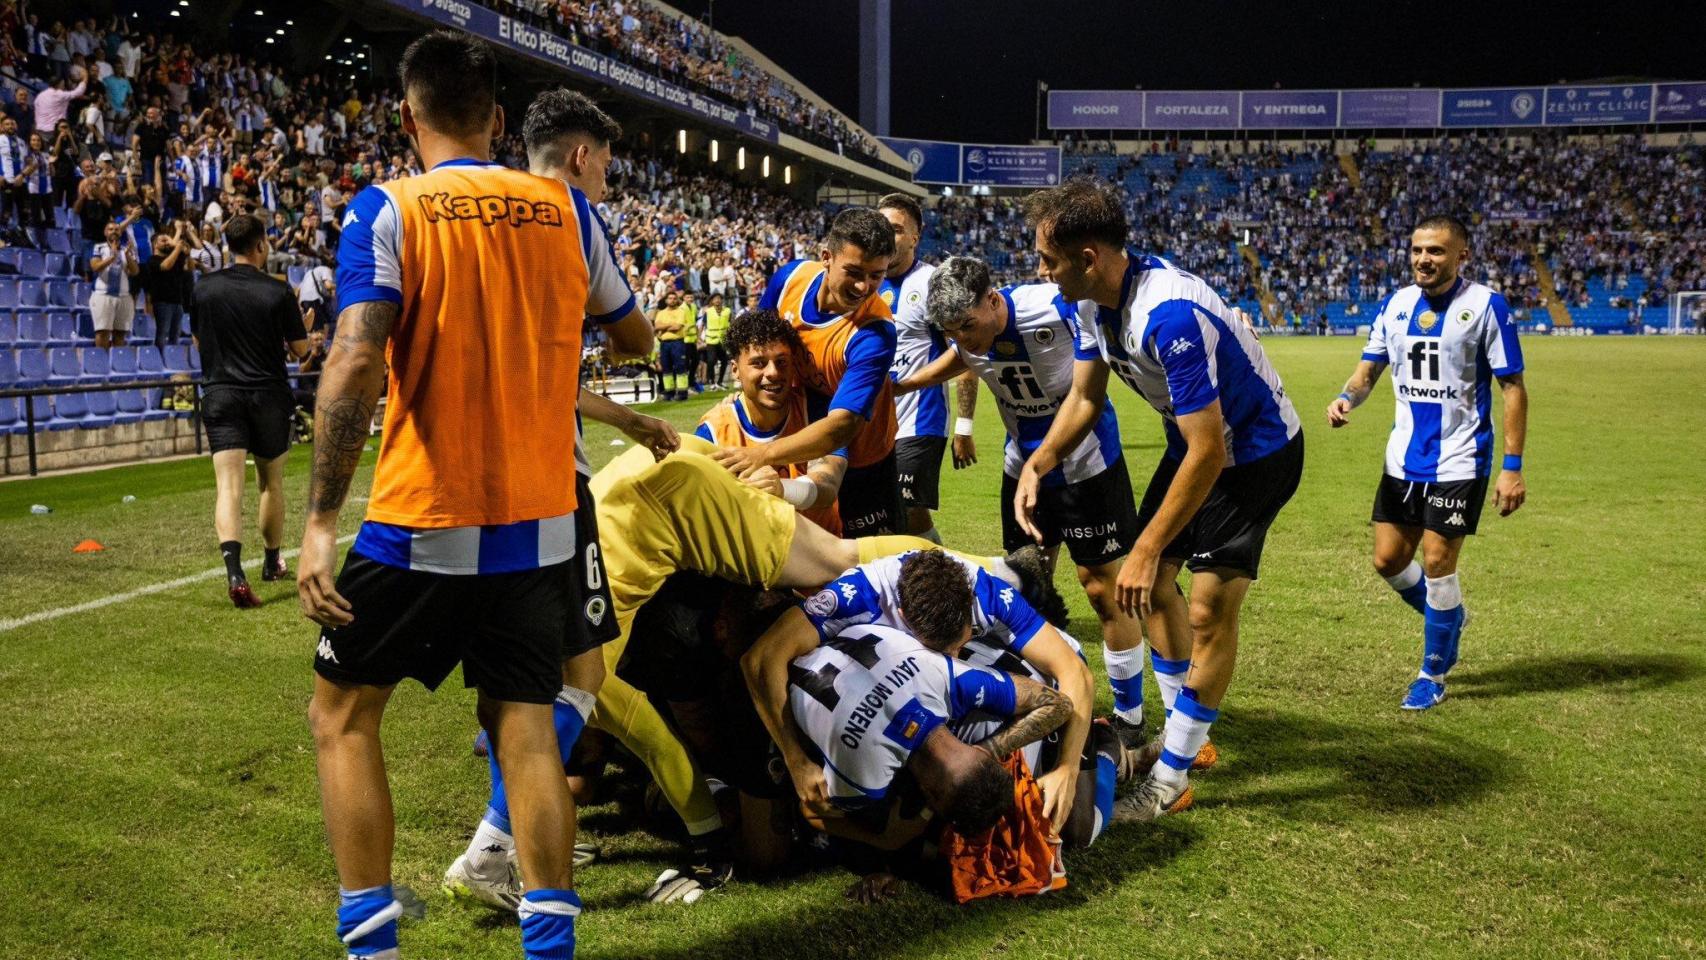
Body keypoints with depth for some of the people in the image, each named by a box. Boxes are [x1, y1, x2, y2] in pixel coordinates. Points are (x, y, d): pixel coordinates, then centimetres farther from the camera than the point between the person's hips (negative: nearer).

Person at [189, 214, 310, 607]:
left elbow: (198, 341, 14)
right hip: (269, 394, -1)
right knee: (271, 482, 16)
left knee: (228, 485, -8)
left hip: (221, 394, 1)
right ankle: (272, 563, 31)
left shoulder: (203, 290, 1)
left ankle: (234, 571, -27)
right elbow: (301, 349, -1)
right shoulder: (277, 292, -8)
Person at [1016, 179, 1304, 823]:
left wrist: (1146, 550, -27)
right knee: (1152, 583, 12)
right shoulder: (1096, 300, -9)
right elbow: (1085, 396, 5)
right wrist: (1037, 465, -11)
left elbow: (1207, 453, -33)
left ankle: (1170, 781, 4)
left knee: (1210, 611, -9)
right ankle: (1179, 731, 29)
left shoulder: (1170, 316, -37)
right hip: (1195, 441, 9)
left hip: (1256, 452, -9)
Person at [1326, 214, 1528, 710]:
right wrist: (1346, 398, -16)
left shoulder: (1485, 305, -10)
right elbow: (1368, 370, 8)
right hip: (1404, 459, 5)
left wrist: (1512, 467, -13)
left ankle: (1433, 673, 14)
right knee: (1388, 559, 8)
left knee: (1437, 561, -5)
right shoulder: (1395, 305, 4)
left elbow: (1513, 389, -8)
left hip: (1458, 461, -5)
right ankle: (1450, 618, 38)